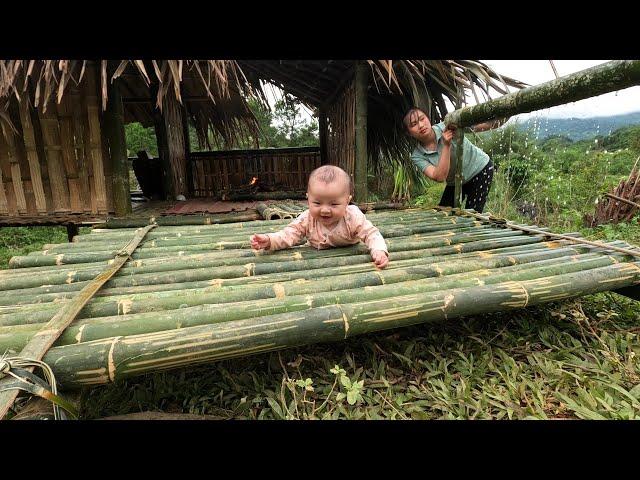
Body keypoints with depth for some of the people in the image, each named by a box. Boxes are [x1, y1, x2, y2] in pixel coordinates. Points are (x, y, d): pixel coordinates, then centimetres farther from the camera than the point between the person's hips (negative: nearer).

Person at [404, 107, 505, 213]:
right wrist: (446, 146, -38)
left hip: (480, 169, -3)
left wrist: (493, 122, -55)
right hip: (454, 183, 3)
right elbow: (440, 177, -30)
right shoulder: (417, 156, -19)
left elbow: (475, 126, -33)